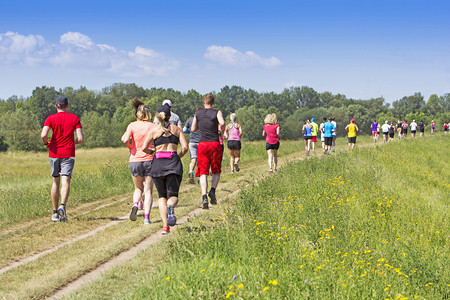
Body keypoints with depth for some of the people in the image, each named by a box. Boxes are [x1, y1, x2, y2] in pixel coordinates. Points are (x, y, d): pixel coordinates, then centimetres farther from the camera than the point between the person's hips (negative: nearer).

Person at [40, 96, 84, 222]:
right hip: (68, 154, -1)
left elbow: (43, 135, -15)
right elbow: (81, 138, -4)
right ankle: (62, 206, -31)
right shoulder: (74, 118, 3)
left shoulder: (51, 119, 1)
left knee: (55, 182, 12)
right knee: (65, 182, -8)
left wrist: (46, 143, 5)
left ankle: (55, 212, 15)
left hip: (54, 153, 1)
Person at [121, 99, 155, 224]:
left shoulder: (132, 125, -2)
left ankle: (135, 204, -9)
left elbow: (125, 140, -16)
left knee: (138, 189, 19)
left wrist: (130, 147, 4)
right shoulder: (153, 126, 1)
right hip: (150, 160, 0)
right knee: (148, 191, 5)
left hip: (135, 161, 0)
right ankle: (146, 217, -6)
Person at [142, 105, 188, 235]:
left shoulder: (153, 130, 6)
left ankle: (165, 225, -2)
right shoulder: (176, 129, 10)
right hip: (174, 163, 0)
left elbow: (144, 148, -4)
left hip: (158, 163, 0)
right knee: (173, 195, 4)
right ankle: (170, 207, -35)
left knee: (162, 196, 13)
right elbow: (185, 147, 0)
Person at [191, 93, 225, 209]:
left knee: (203, 172, -2)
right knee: (216, 171, 15)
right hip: (215, 144, -1)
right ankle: (213, 190, -9)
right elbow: (222, 123, -17)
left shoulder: (198, 114, 9)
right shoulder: (217, 112, 2)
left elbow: (193, 129, 12)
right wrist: (221, 132, 2)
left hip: (202, 144, 1)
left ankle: (204, 196, -19)